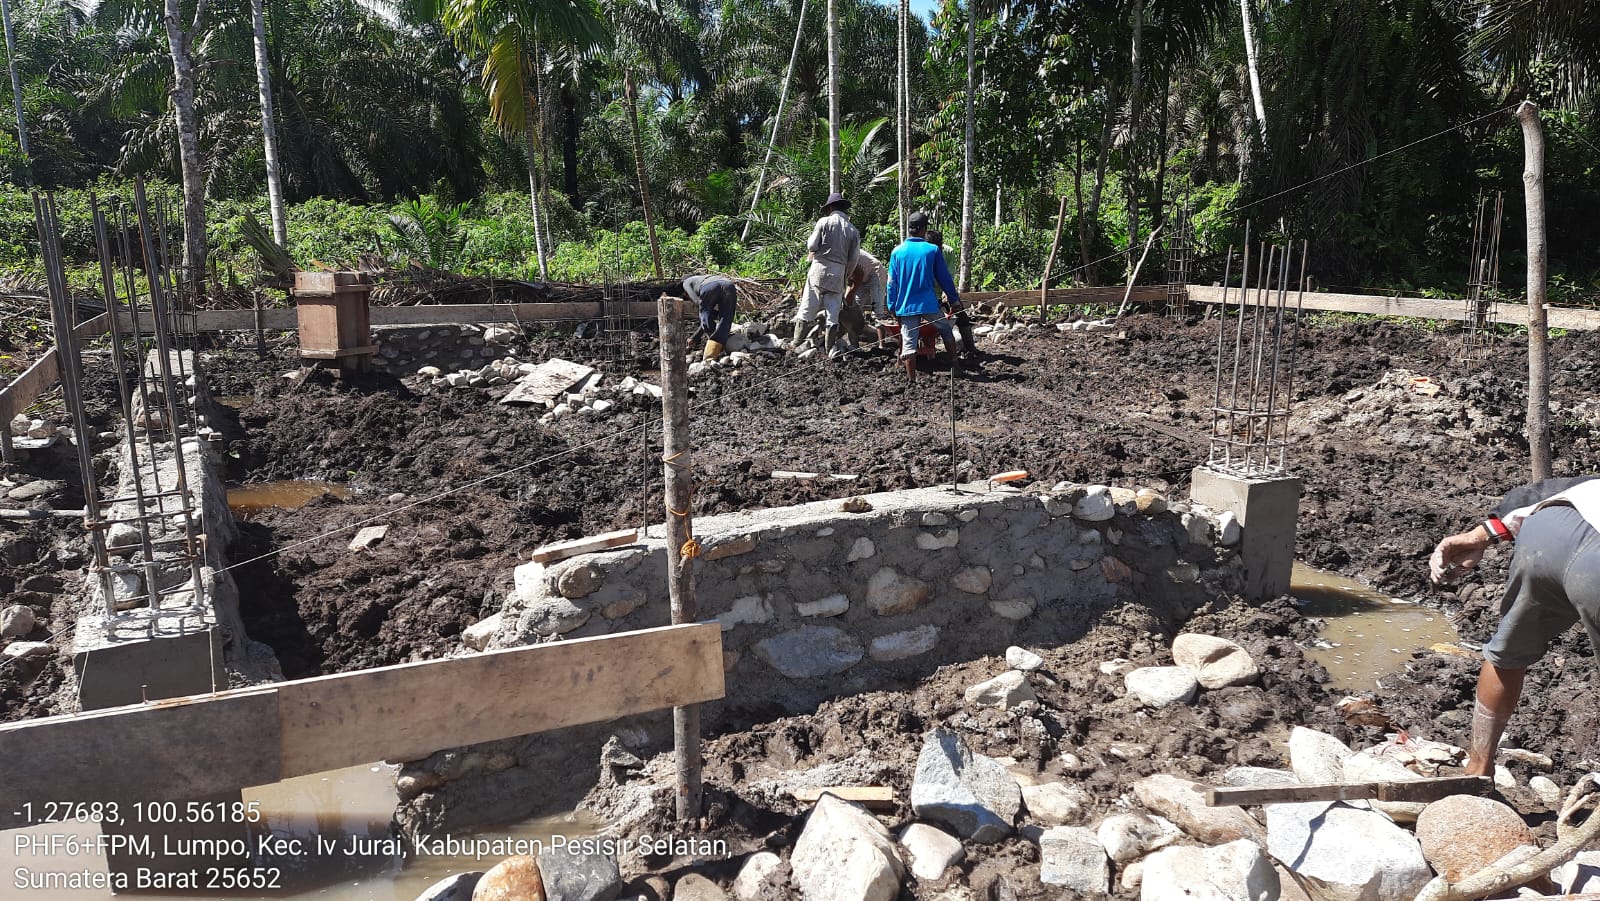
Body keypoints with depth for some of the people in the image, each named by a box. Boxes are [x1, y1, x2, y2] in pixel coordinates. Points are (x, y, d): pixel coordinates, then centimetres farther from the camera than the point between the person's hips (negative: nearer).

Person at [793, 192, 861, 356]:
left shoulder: (824, 222, -3)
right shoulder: (853, 231, 6)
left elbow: (811, 246, -5)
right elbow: (853, 260, 6)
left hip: (819, 269, -2)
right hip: (838, 273, 2)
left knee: (806, 309, 3)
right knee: (833, 313, 7)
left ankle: (797, 343, 2)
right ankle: (830, 347, 10)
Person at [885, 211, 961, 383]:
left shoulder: (897, 251, 1)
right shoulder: (933, 250, -3)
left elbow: (892, 283, 3)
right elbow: (945, 278, 4)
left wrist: (892, 307, 10)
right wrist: (955, 299, 15)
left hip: (906, 305, 1)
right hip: (929, 304, -1)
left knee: (908, 343, 2)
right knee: (946, 330, 21)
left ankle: (912, 380, 2)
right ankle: (954, 364, 26)